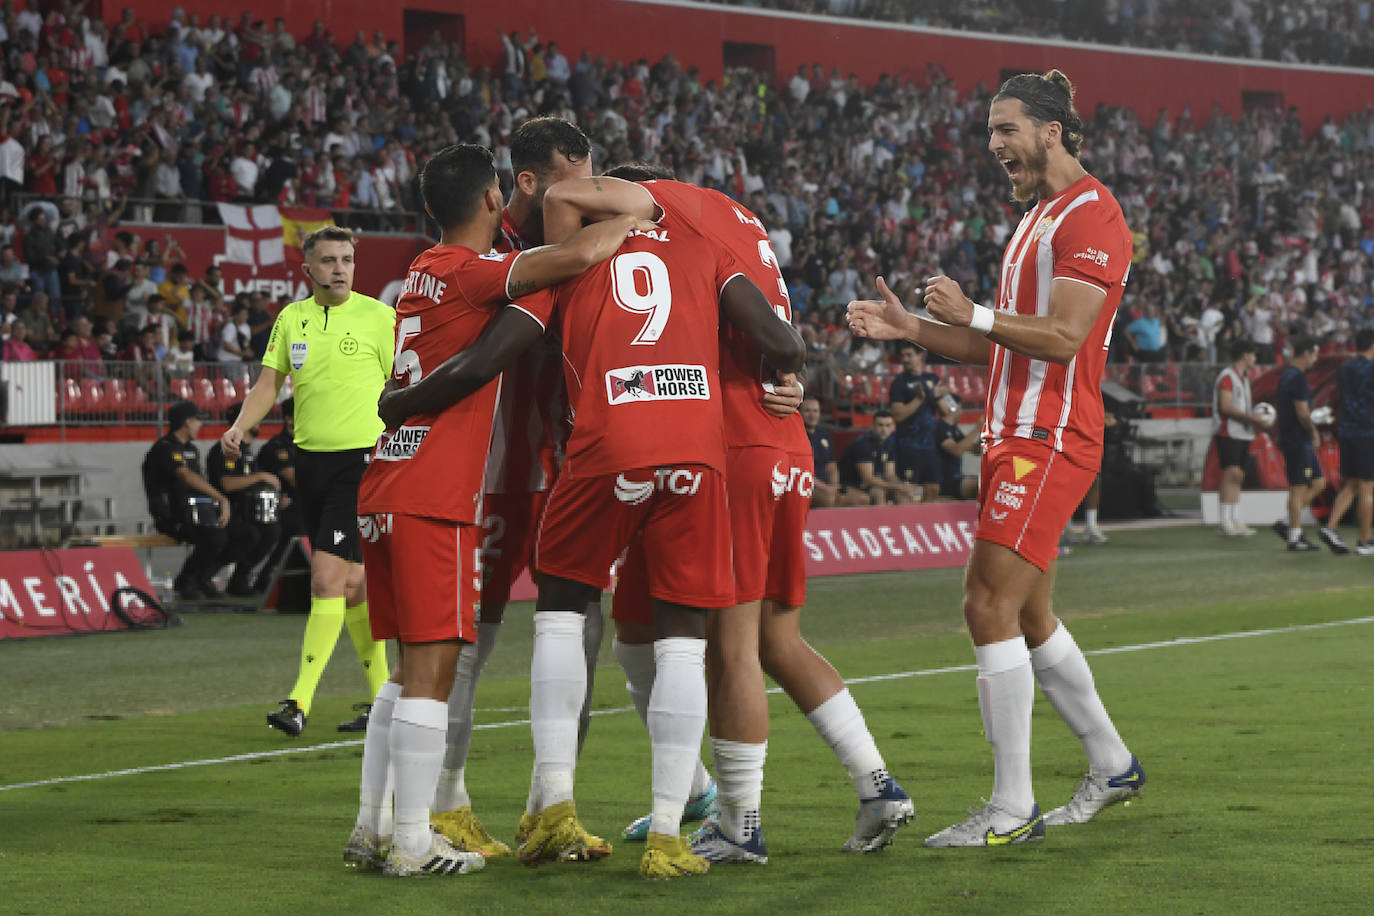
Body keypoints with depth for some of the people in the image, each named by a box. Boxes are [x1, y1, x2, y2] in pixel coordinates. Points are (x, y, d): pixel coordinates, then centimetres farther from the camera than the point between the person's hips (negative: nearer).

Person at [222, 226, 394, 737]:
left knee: (327, 576, -14)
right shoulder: (291, 319, 9)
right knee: (351, 583, 10)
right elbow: (269, 383, 12)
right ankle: (382, 696, 20)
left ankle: (300, 701, -15)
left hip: (361, 460, -5)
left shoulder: (378, 317, -4)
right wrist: (240, 427, -6)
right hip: (309, 459, 5)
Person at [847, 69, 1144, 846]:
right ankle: (1113, 766, 29)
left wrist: (973, 314, -17)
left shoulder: (1092, 214, -11)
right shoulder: (1038, 217, 21)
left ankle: (1013, 808, -11)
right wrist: (912, 329, 12)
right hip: (1014, 437, 10)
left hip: (1050, 442, -10)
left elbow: (1063, 336, -20)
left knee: (991, 606, -14)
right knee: (1027, 616, 14)